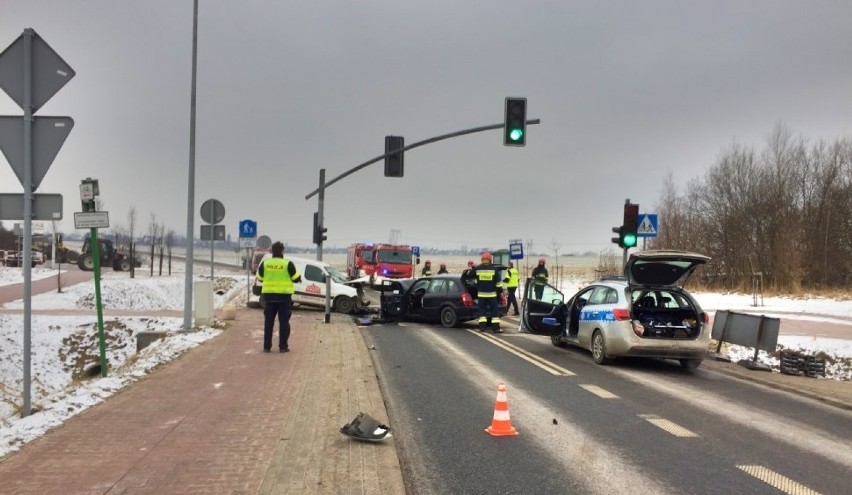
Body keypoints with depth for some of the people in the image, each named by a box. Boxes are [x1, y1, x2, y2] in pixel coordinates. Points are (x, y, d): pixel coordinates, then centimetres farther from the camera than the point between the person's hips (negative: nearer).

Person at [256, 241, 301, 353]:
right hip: (284, 296, -2)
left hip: (269, 296, 2)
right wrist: (299, 277, 21)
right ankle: (283, 346, 2)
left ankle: (267, 346, 9)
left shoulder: (265, 263, 1)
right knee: (284, 322, 4)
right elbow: (296, 279, -2)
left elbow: (260, 278, 12)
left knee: (268, 322, 9)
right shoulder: (288, 264, -7)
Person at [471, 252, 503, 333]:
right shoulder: (494, 269, -5)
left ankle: (482, 326, 4)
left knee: (482, 310, 9)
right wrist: (501, 291, 7)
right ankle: (496, 328, 0)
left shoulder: (477, 269, -3)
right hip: (492, 294, -1)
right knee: (495, 310, 4)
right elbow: (498, 282, -2)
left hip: (481, 294, 1)